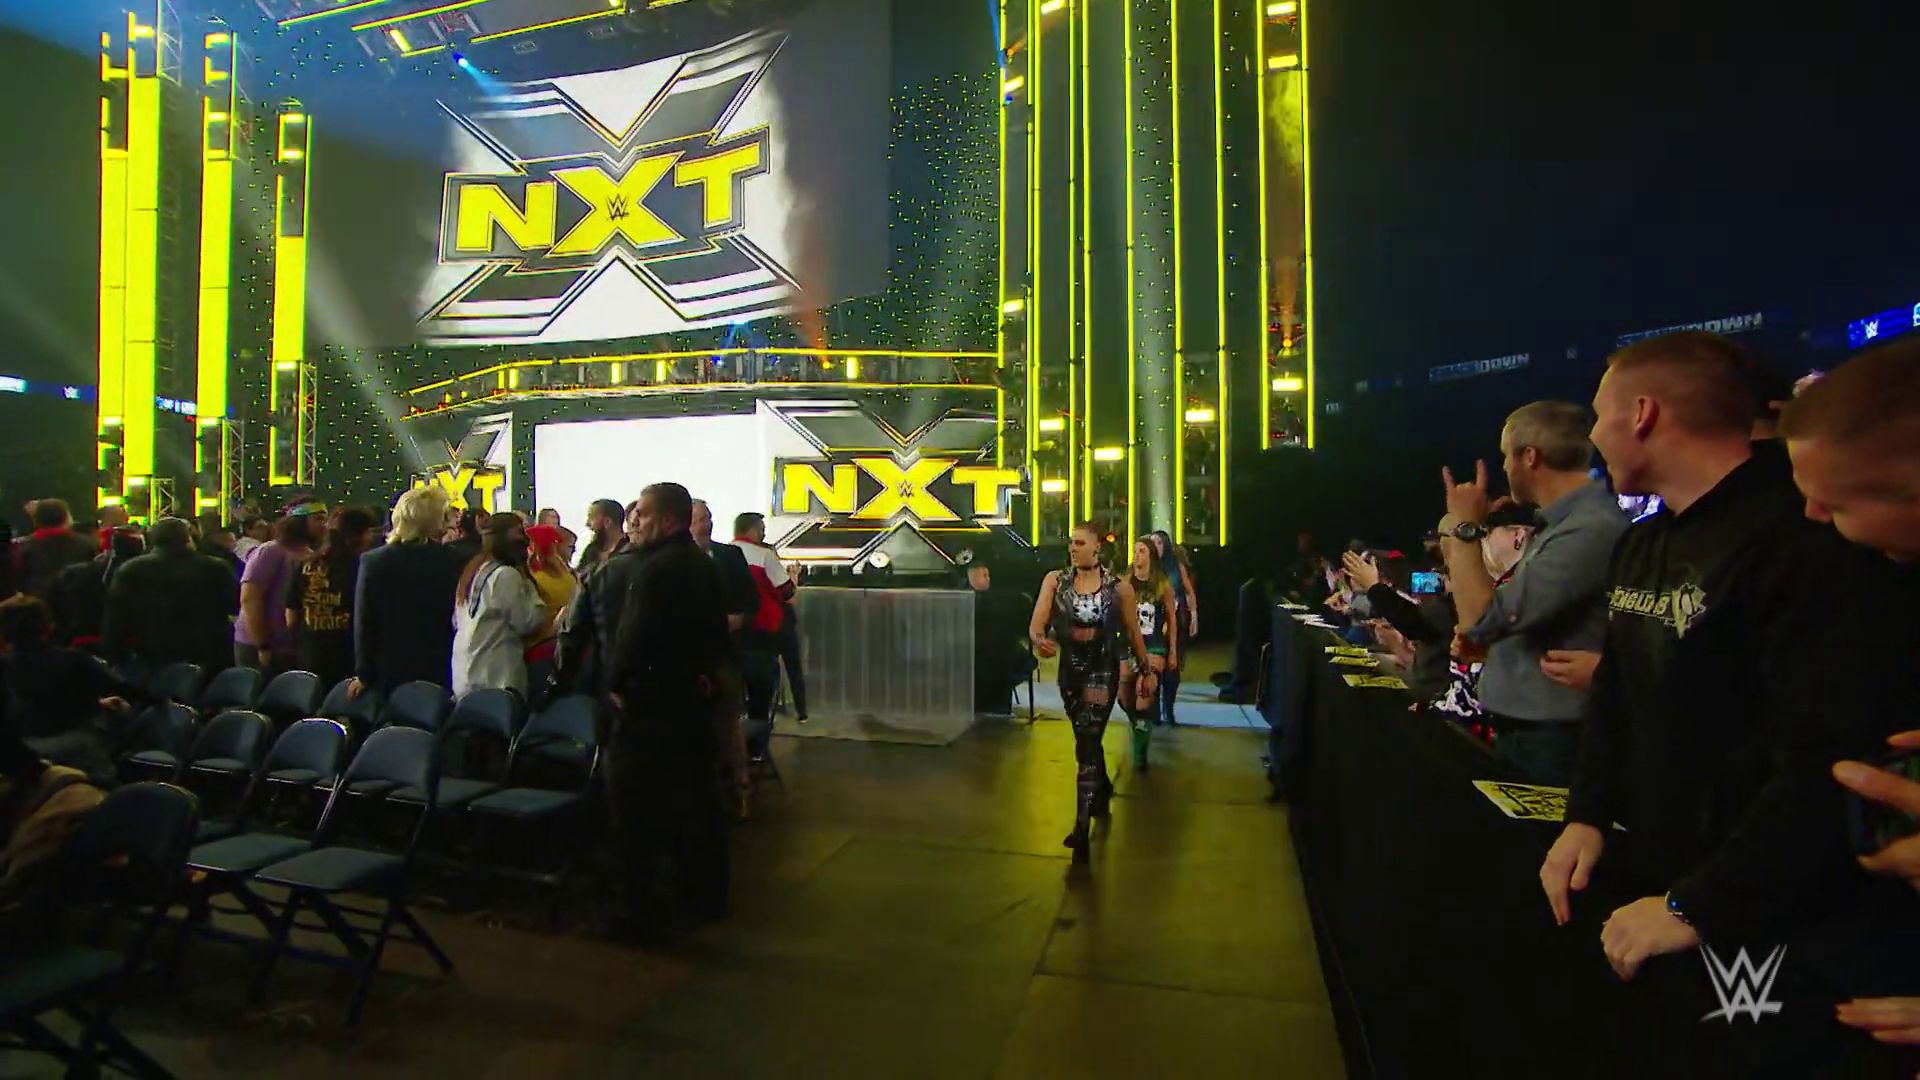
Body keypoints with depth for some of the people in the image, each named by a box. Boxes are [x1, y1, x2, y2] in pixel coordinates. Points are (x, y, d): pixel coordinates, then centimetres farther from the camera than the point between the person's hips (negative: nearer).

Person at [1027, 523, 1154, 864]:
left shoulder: (1118, 587, -8)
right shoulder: (1054, 580, -5)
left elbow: (1133, 632, 2)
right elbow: (1036, 623, -13)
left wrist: (1146, 669, 9)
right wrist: (1039, 640, -35)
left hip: (1102, 670, -4)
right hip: (1069, 669, 4)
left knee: (1086, 745, -12)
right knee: (1088, 740, 22)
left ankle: (1082, 829, -8)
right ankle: (1102, 788, 51)